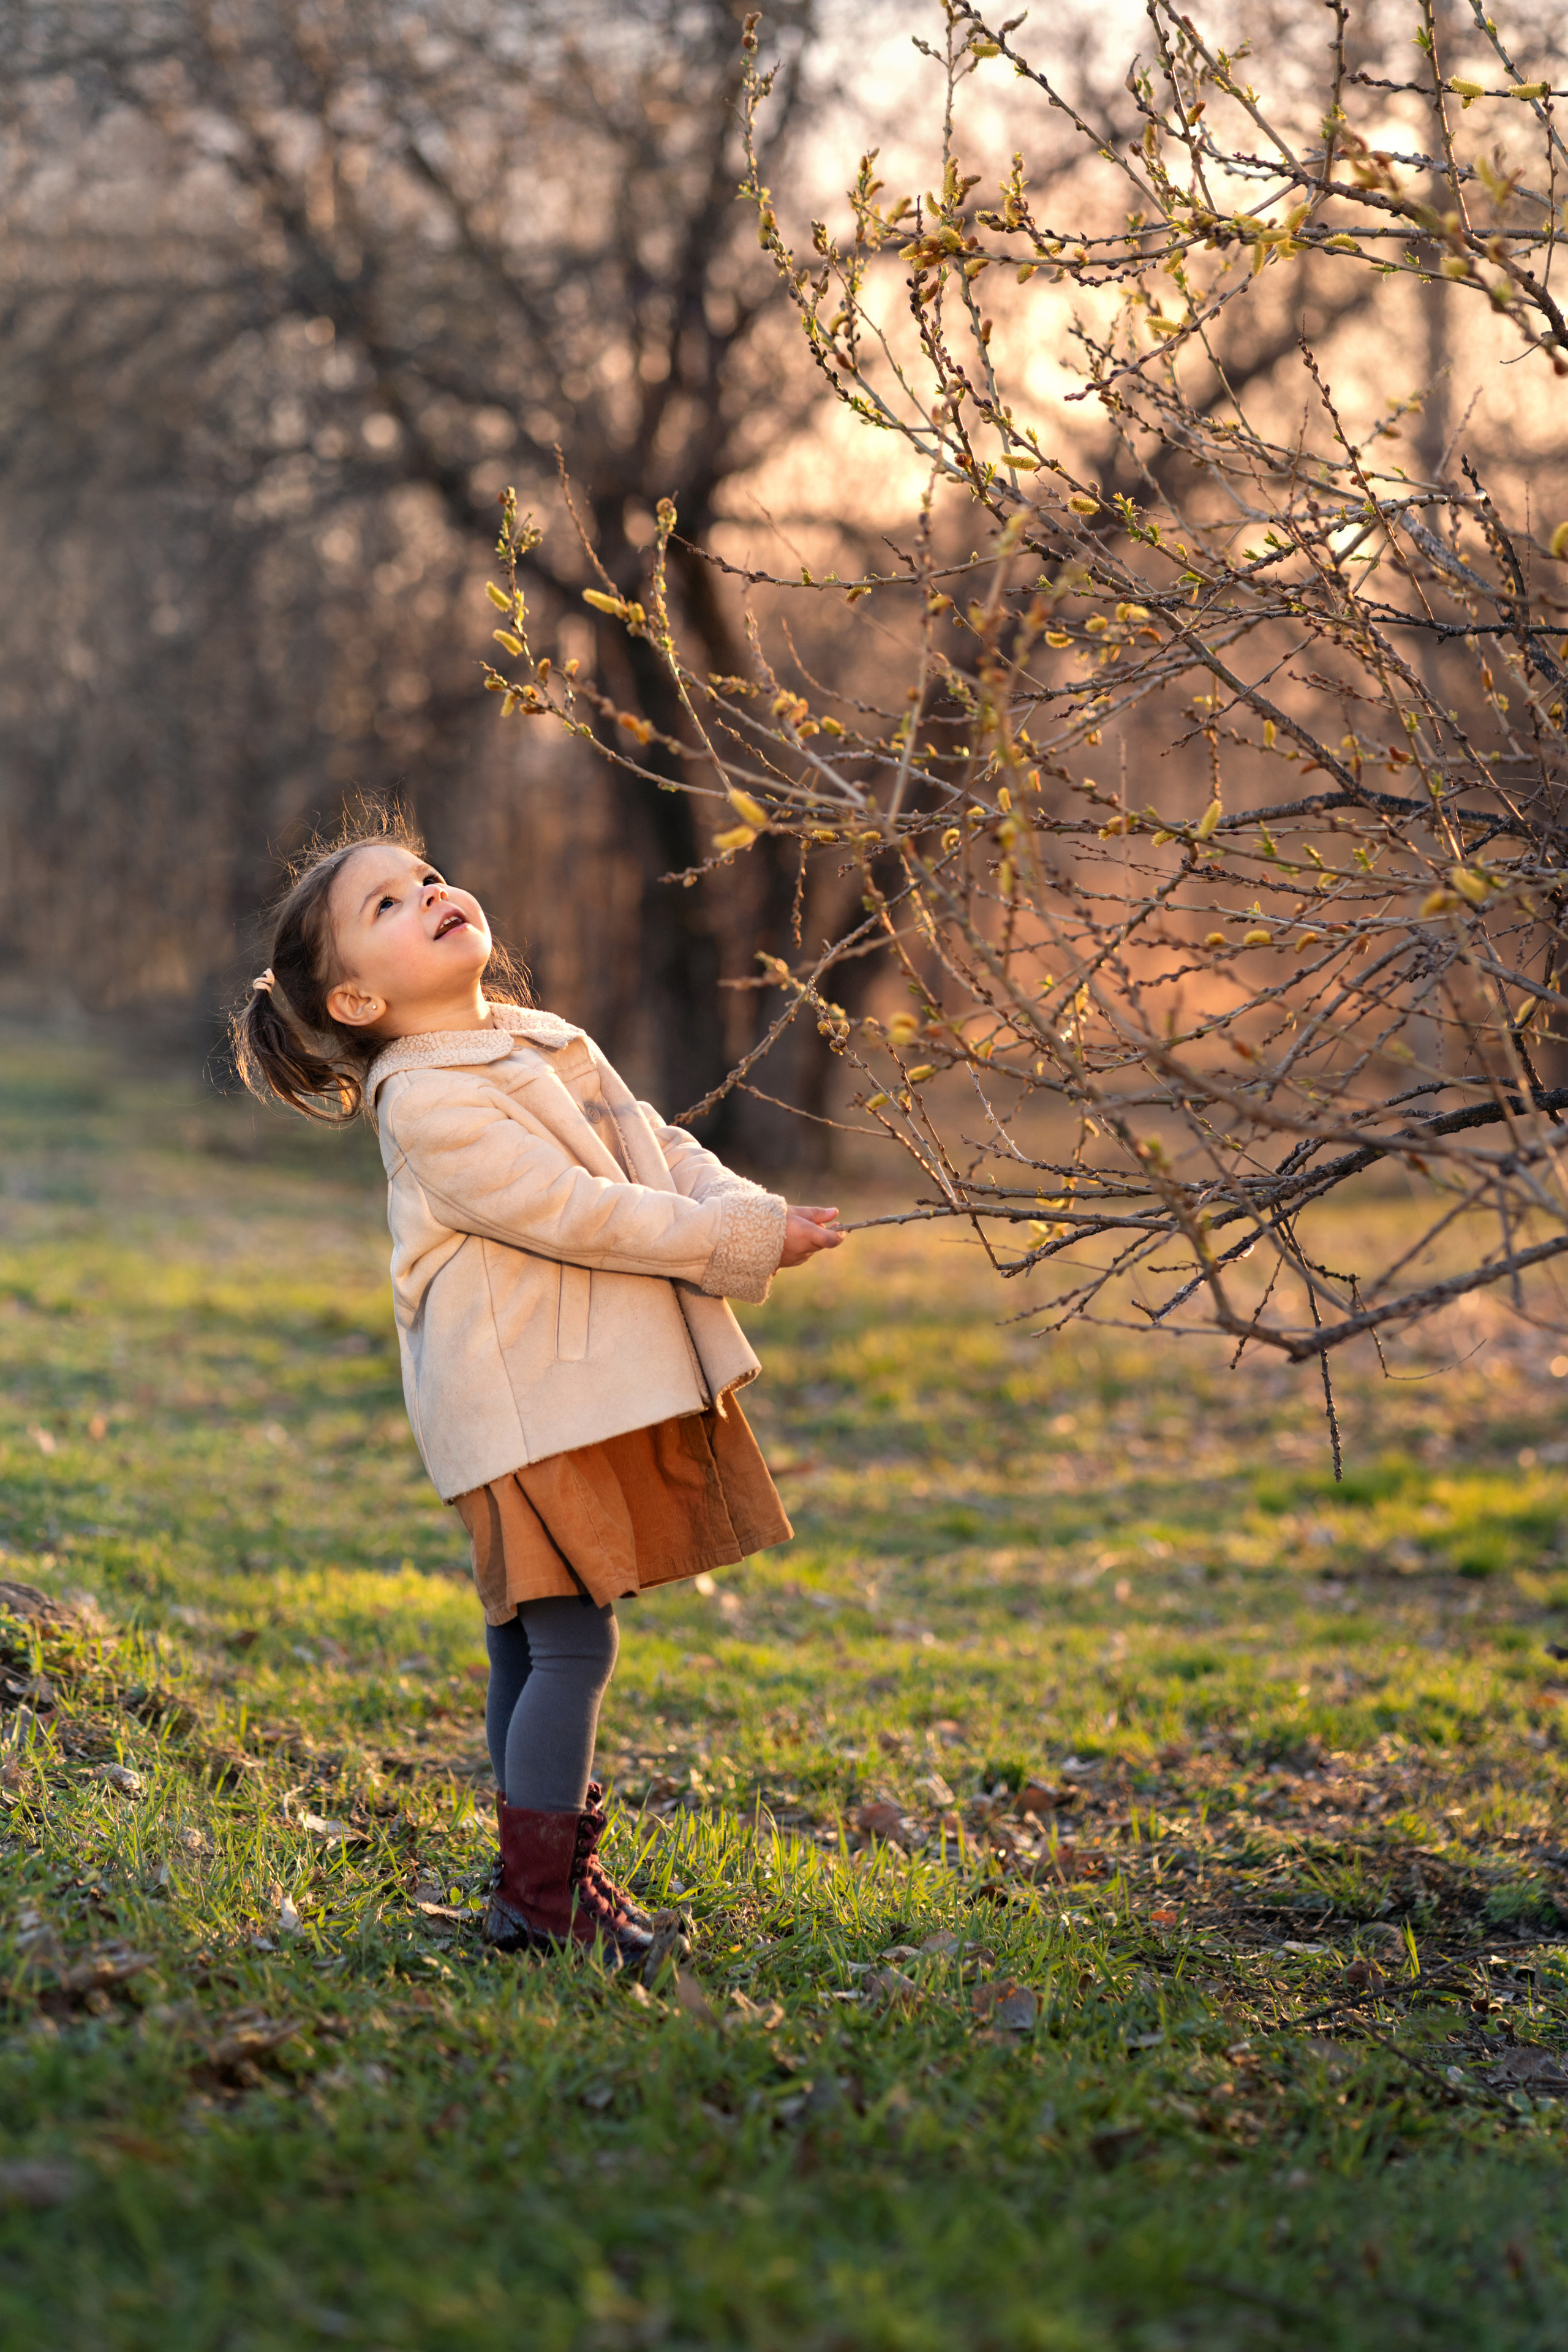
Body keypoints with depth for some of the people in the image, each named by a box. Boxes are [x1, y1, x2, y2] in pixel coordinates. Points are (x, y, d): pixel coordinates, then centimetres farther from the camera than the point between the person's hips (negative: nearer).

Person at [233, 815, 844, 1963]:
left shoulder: (548, 1041, 17)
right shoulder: (427, 1104, -14)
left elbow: (662, 1151, 14)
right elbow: (575, 1213, -19)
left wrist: (747, 1216, -6)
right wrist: (745, 1243, -16)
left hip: (606, 1384, 8)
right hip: (531, 1408, -8)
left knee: (534, 1644, 15)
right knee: (570, 1641, -9)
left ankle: (560, 1865, 21)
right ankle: (539, 1898, -3)